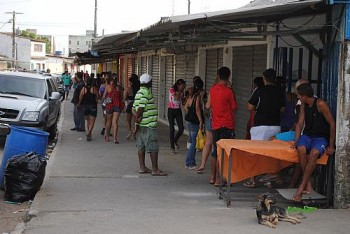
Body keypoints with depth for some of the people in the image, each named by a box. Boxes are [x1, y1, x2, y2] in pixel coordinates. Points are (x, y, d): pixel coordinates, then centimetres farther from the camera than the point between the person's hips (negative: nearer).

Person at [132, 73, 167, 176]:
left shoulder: (139, 92, 15)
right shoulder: (146, 92, -15)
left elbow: (134, 108, 14)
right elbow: (140, 109, -21)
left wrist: (137, 117, 2)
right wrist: (137, 123, -16)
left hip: (141, 125, 10)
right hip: (148, 125, -10)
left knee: (141, 147, 12)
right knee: (153, 148, -4)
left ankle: (142, 167, 17)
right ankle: (155, 169, -2)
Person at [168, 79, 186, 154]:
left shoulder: (181, 91, 5)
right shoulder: (172, 90, -9)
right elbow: (176, 98, -23)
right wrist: (180, 90, -15)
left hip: (178, 111, 4)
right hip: (171, 111, -4)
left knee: (181, 129, -2)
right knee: (172, 129, -3)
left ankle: (175, 140, 28)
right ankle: (172, 147, 5)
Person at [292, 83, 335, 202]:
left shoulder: (320, 104, -15)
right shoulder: (304, 105, 6)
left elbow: (332, 124, -11)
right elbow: (300, 123, 8)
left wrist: (331, 146, -11)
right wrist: (296, 141, -6)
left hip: (321, 137, -5)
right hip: (307, 135, 5)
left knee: (314, 153, -36)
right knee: (301, 149, -30)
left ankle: (301, 187, -31)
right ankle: (308, 185, -24)